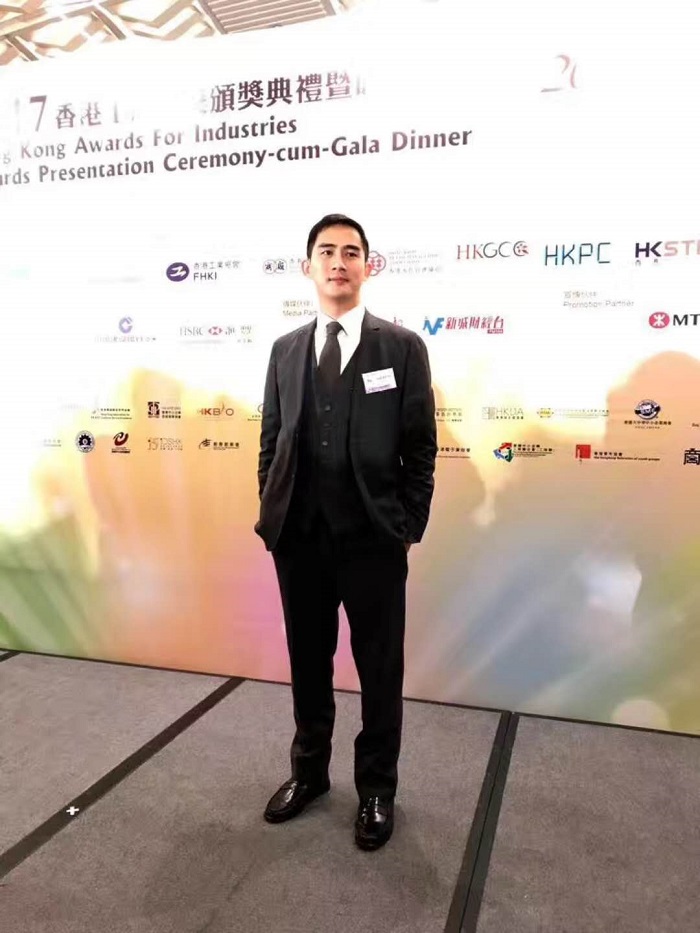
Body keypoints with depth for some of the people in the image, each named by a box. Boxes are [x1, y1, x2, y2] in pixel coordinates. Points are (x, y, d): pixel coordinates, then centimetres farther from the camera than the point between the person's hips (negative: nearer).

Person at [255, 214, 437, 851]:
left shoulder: (402, 346, -1)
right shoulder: (286, 349, 9)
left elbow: (421, 448, -3)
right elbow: (271, 441, 12)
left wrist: (410, 528, -6)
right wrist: (271, 515, 6)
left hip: (373, 539, -3)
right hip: (298, 537, 4)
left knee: (380, 669, 10)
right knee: (308, 662, 18)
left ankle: (377, 790, 31)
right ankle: (309, 771, 39)